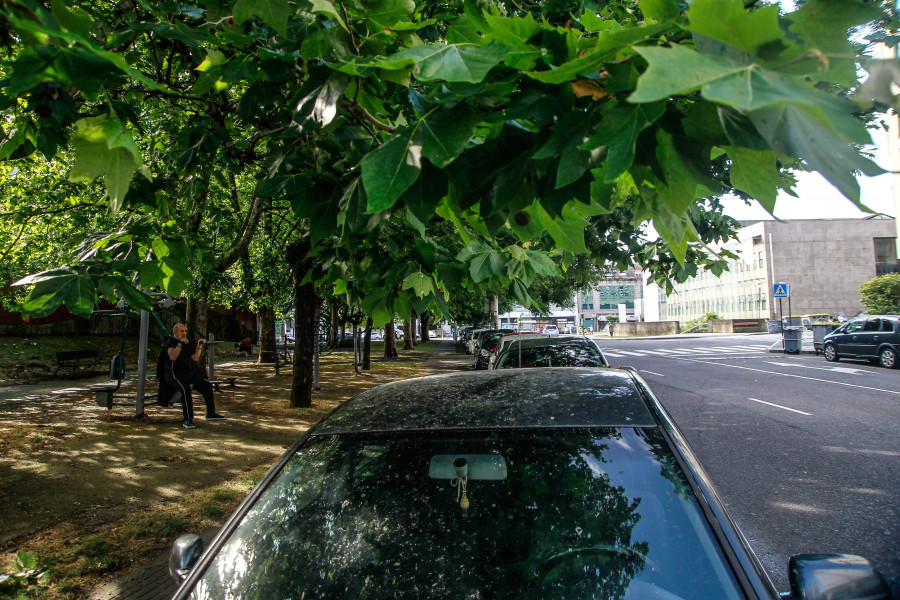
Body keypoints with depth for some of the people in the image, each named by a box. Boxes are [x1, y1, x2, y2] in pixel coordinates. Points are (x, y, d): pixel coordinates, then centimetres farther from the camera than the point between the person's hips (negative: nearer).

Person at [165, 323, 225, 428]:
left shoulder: (187, 344, 18)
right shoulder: (172, 342, -6)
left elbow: (195, 358, 18)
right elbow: (172, 357, -23)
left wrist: (199, 346, 7)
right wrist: (180, 344, -27)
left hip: (189, 374, 8)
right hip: (174, 374, -8)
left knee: (207, 386, -1)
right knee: (185, 389, -34)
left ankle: (211, 413, 10)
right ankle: (188, 420, -32)